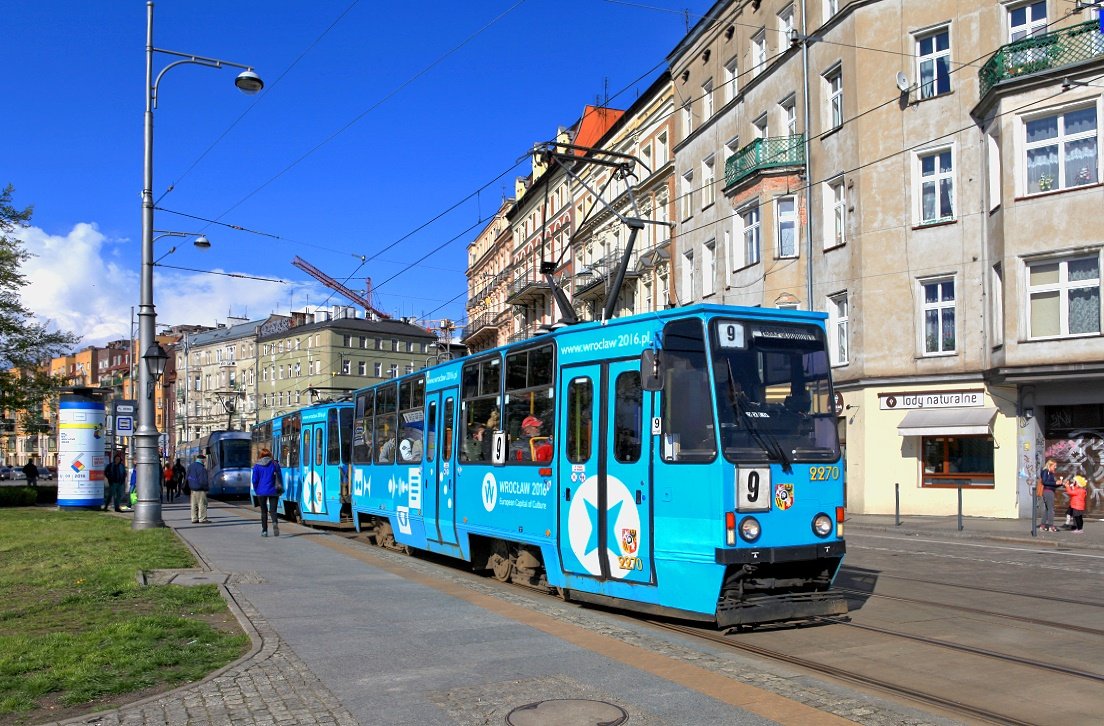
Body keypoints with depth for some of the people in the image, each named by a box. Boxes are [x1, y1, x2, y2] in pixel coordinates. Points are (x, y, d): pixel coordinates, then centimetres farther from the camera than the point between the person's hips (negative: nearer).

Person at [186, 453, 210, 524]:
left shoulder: (190, 466, 7)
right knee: (202, 504, -1)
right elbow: (203, 480, -18)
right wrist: (207, 488, -4)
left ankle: (194, 519, 18)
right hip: (200, 489, -8)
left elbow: (186, 477, 15)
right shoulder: (202, 468, -20)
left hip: (192, 488, 8)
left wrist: (189, 486, 23)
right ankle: (202, 519, 0)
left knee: (194, 505, 13)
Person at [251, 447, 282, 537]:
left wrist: (256, 490, 11)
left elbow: (255, 480, -1)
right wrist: (279, 490, 10)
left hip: (261, 491, 0)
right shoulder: (275, 464, 0)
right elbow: (280, 478, 1)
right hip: (273, 491, 0)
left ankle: (264, 531, 11)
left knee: (264, 511, 12)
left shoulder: (257, 466, 0)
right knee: (273, 510, 2)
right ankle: (275, 522, -28)